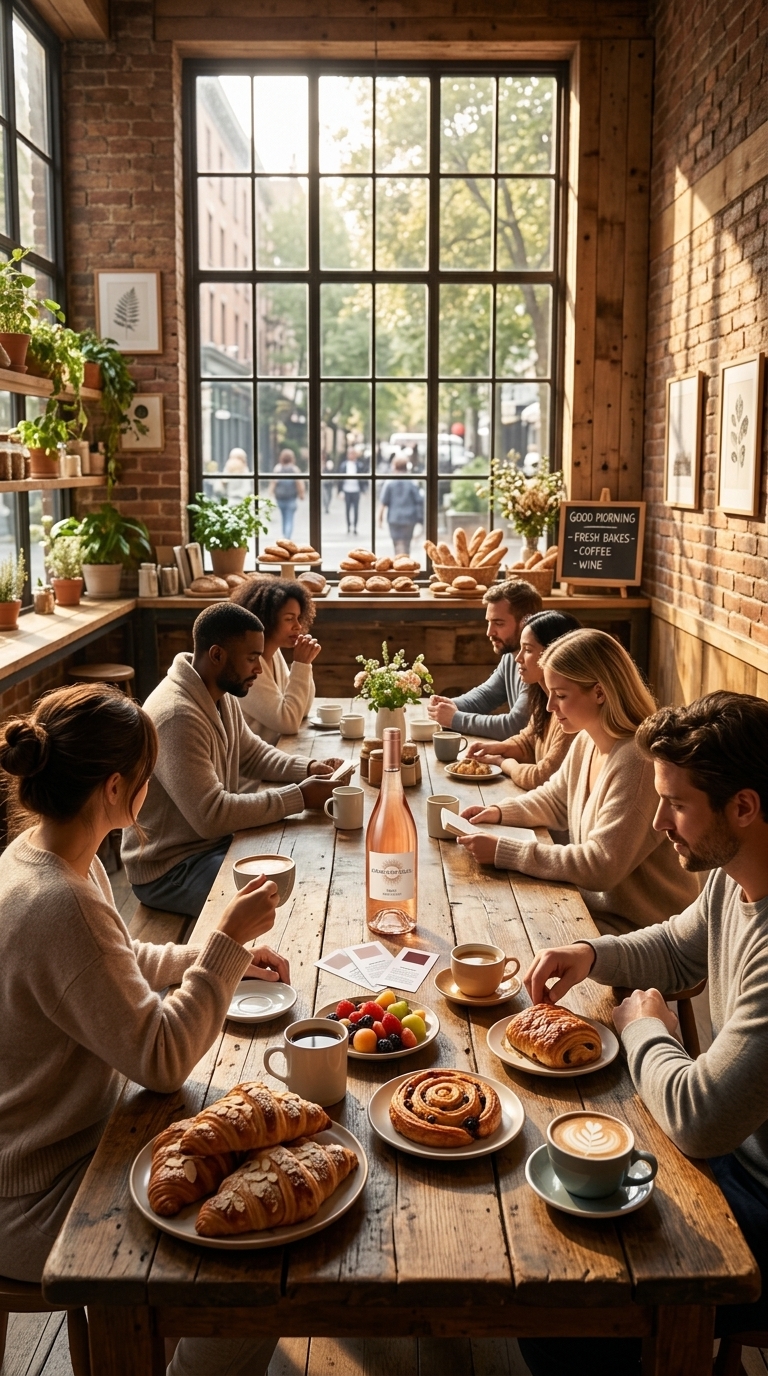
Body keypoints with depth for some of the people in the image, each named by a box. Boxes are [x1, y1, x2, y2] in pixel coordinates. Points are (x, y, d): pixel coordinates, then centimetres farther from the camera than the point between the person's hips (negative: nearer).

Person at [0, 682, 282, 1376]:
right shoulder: (58, 906, -33)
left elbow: (124, 966, 16)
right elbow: (162, 1060, -27)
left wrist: (226, 955, 7)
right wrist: (226, 941, -21)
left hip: (73, 1135, 10)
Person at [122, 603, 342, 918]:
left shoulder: (221, 694, 2)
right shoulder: (177, 716, -29)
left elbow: (252, 753, 16)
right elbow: (211, 816, -31)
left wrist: (308, 768, -3)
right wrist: (299, 797, -26)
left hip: (216, 840, 9)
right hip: (171, 868, -9)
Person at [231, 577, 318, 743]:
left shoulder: (274, 653, 5)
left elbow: (300, 711, 9)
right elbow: (288, 723, -22)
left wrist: (304, 663, -3)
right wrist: (301, 664, -19)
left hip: (274, 749, 8)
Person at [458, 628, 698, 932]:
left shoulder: (637, 762, -27)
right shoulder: (586, 742, 1)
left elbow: (600, 867, -27)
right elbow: (554, 799, 20)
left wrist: (502, 852, -25)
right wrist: (500, 812, 1)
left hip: (631, 928, -8)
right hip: (592, 902, 8)